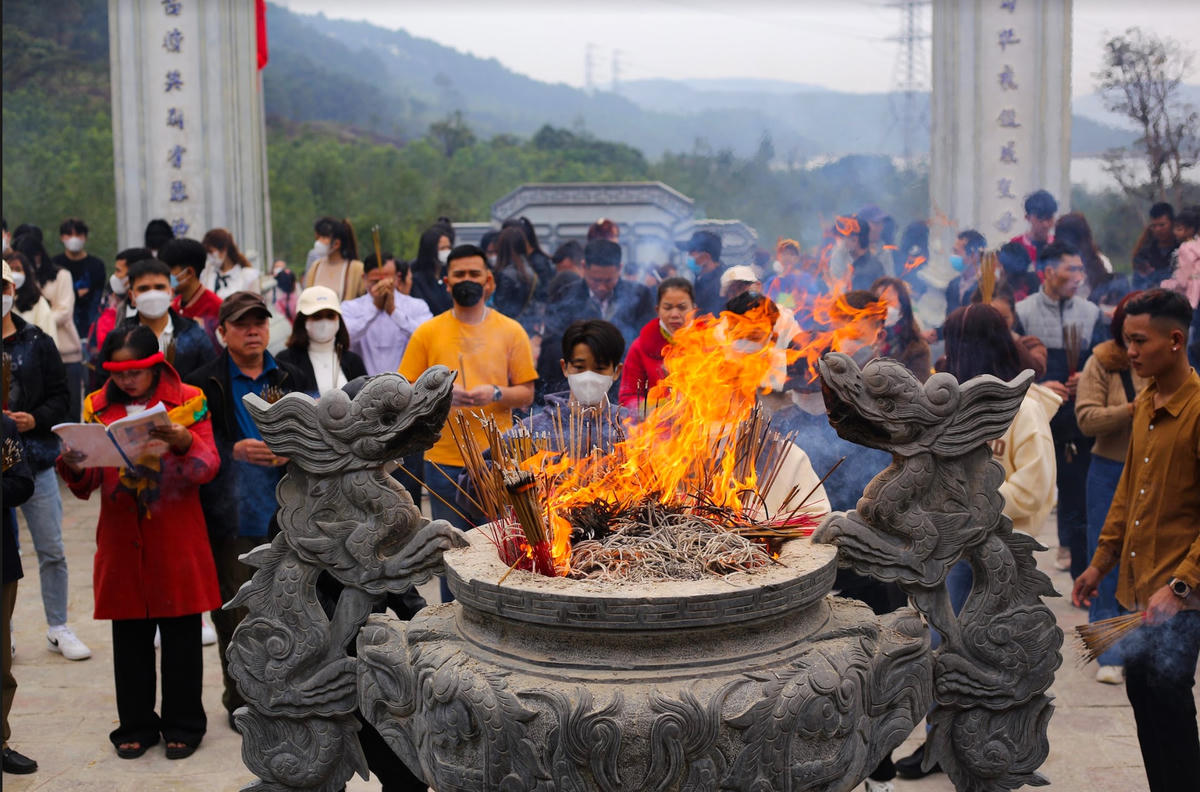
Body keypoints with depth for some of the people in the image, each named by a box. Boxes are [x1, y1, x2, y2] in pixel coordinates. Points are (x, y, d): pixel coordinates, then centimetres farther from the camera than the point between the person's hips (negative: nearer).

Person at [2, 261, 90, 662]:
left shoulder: (37, 342, 4)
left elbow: (61, 396, 5)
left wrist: (35, 419, -13)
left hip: (36, 460, 1)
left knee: (52, 550, 6)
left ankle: (58, 629, 18)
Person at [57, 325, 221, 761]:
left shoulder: (188, 401, -1)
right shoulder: (97, 407, 7)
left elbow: (208, 468, -9)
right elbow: (88, 485, 4)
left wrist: (183, 443, -29)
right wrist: (74, 467, -19)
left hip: (178, 540, -2)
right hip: (122, 540, 2)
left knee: (181, 635, 5)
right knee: (129, 638, 9)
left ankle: (183, 725, 18)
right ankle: (136, 726, 22)